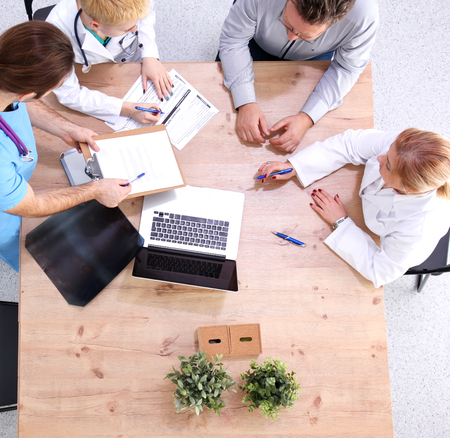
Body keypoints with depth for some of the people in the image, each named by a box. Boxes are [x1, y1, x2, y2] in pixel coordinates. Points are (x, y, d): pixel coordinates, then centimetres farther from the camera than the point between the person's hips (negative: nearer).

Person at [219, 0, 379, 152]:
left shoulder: (365, 14, -40)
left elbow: (347, 69, -27)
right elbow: (233, 40, -32)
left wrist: (306, 119, -39)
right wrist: (245, 104, -43)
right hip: (258, 42, 0)